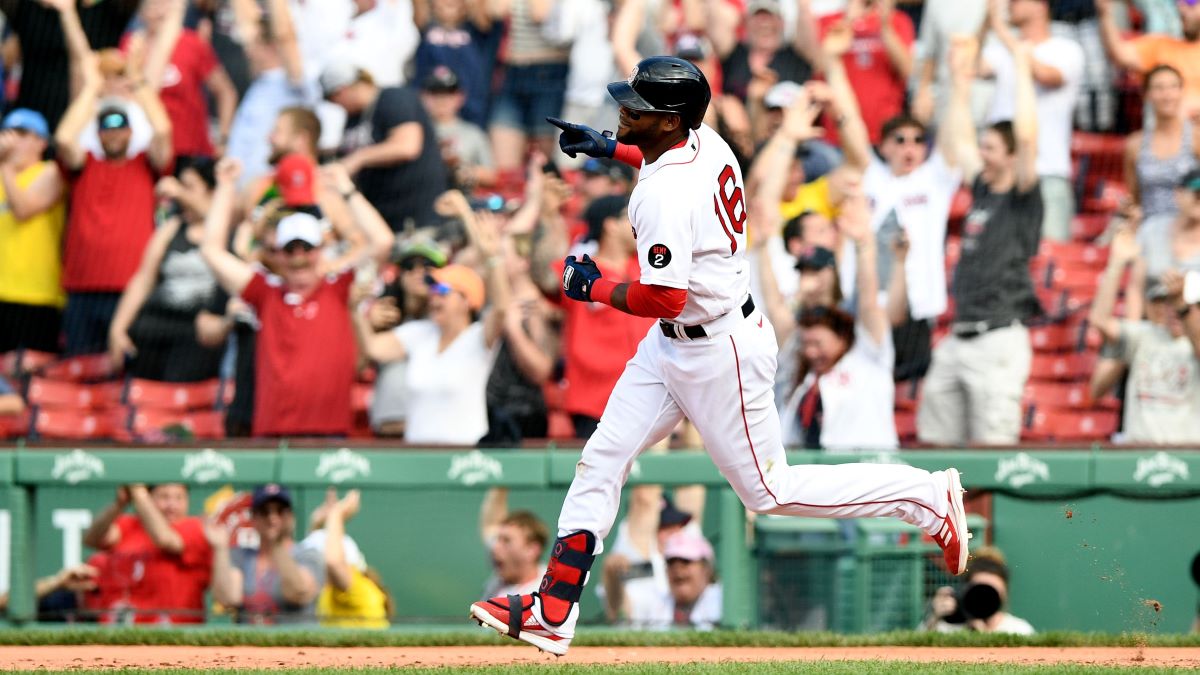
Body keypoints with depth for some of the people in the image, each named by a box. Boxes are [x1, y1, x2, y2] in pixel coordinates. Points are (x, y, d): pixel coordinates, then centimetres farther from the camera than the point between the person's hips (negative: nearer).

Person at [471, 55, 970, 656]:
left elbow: (665, 297, -32)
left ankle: (928, 496, 13)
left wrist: (594, 288, -16)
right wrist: (610, 148, 19)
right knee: (603, 456, 6)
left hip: (719, 352, -10)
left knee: (769, 490, 4)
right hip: (673, 344, 10)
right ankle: (552, 615, 8)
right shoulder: (706, 142, -2)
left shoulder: (664, 195, -30)